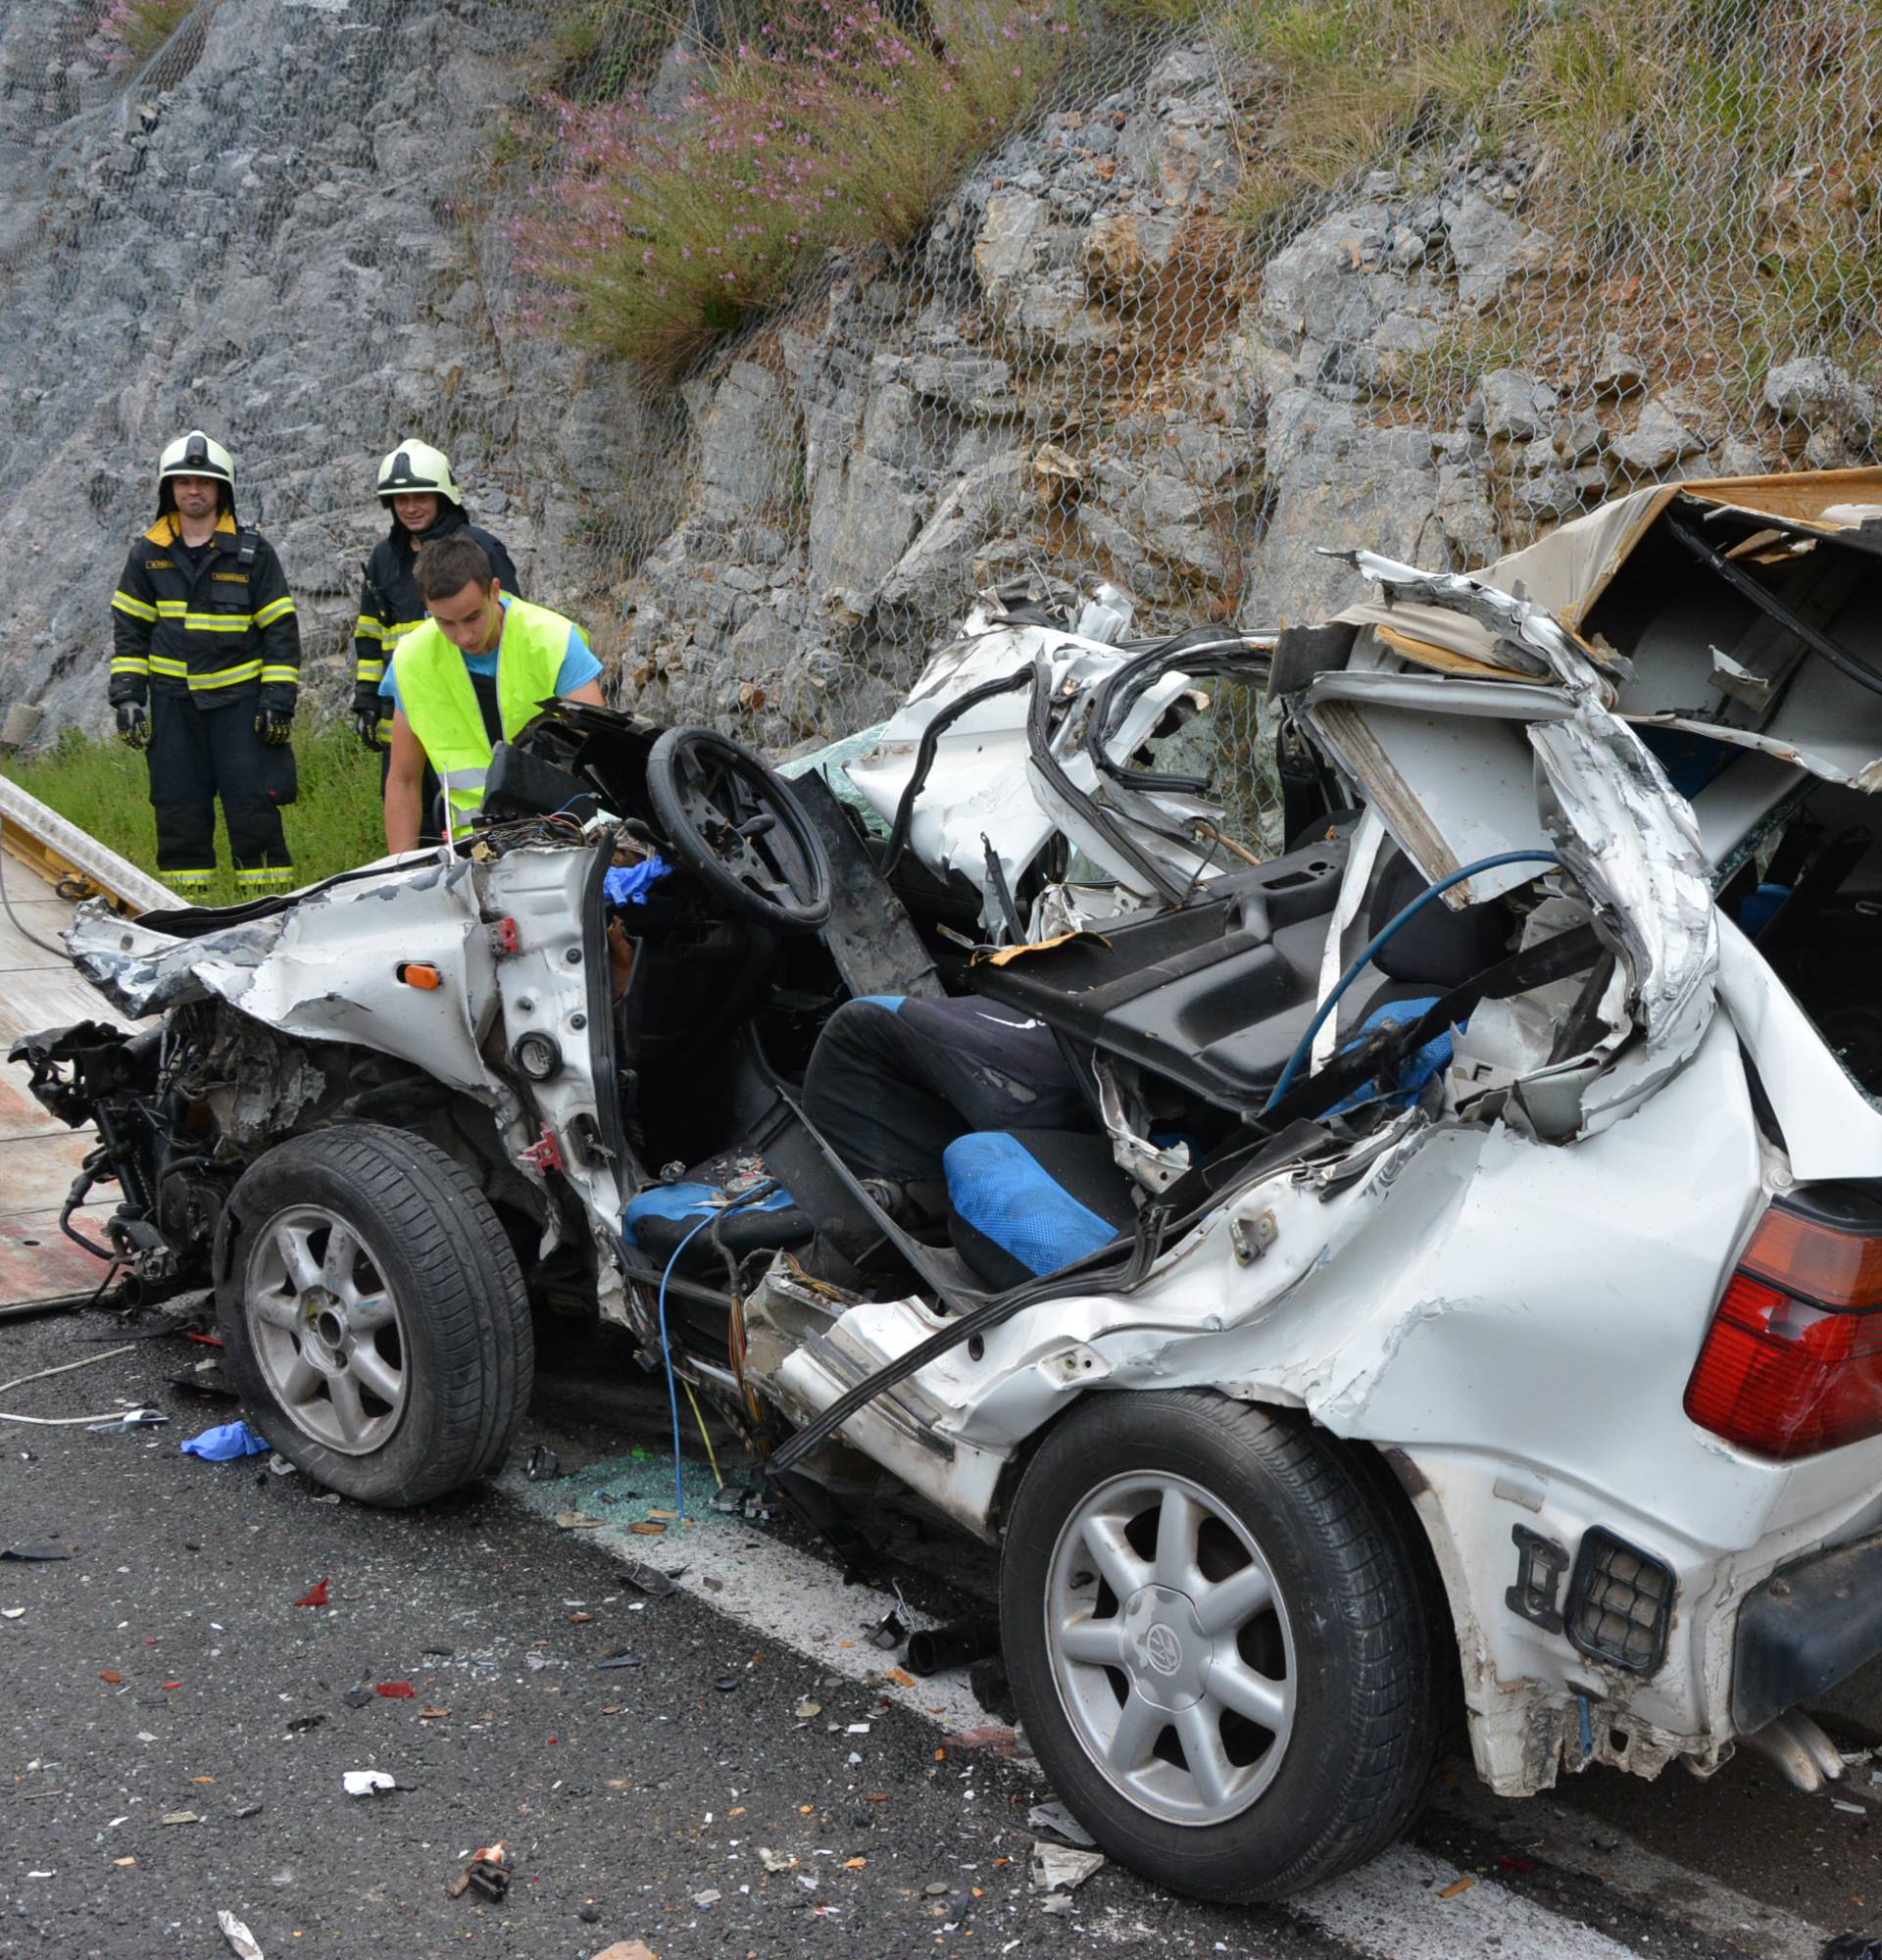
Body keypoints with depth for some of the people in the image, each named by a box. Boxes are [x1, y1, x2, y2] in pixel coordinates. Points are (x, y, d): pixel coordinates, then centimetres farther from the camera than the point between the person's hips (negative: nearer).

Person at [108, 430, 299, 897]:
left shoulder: (252, 550, 0)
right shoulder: (149, 552, 7)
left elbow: (281, 629, 1)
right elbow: (128, 627, 11)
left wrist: (279, 698, -5)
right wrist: (126, 695, 2)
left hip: (238, 696, -2)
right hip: (172, 697, 2)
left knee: (253, 804, -6)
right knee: (179, 810, 3)